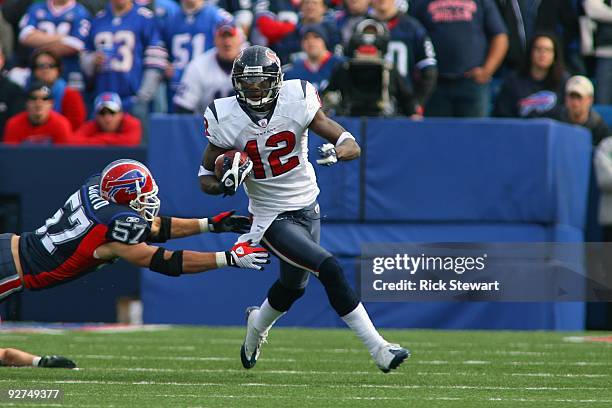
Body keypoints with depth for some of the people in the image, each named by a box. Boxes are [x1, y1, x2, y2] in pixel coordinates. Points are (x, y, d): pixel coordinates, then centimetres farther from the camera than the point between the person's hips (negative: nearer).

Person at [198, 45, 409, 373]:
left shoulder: (297, 102, -13)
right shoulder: (226, 120, -14)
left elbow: (352, 147, -13)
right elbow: (205, 176, -2)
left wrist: (334, 152, -35)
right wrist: (223, 184, -24)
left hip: (308, 208, 4)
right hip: (273, 219, -4)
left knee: (293, 285, 22)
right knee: (330, 270, -19)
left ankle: (257, 324, 55)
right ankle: (378, 350, -13)